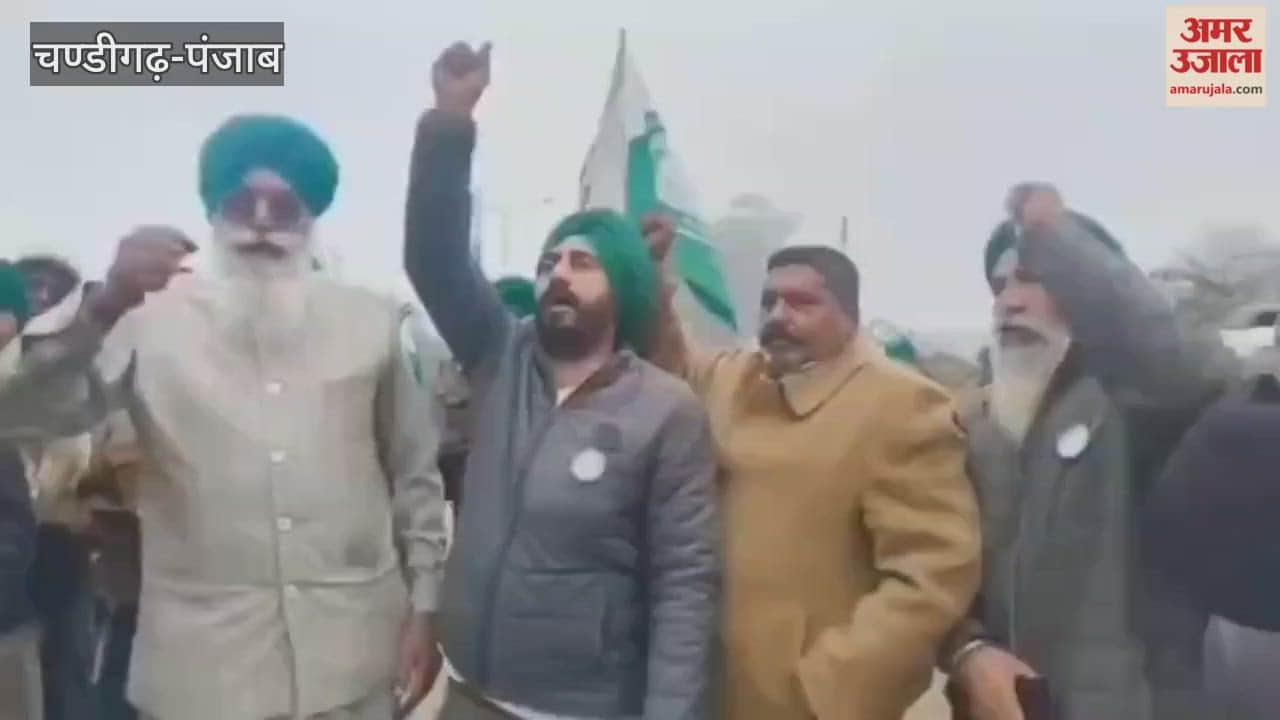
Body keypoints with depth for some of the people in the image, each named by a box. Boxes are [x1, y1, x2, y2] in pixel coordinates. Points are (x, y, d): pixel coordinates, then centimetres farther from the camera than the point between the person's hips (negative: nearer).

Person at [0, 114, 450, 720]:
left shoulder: (370, 322, 3)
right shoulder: (153, 317, -1)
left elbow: (415, 476, 7)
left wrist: (423, 608, 5)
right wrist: (103, 307, -26)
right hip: (202, 660, 0)